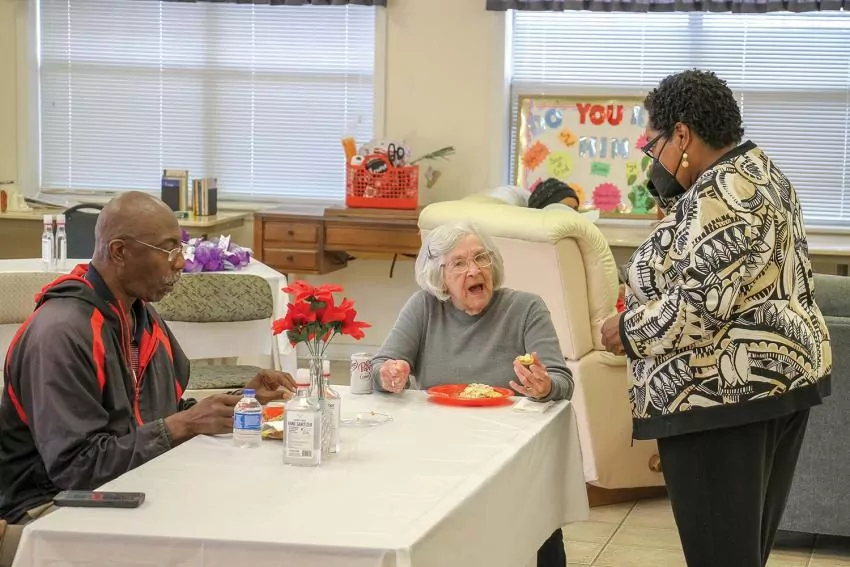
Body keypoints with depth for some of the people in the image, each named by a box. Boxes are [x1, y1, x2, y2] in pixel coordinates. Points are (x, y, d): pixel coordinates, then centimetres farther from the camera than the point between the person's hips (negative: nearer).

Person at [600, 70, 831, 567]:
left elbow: (701, 304, -24)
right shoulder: (761, 171, 13)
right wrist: (675, 195, 12)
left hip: (725, 392, -11)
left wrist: (629, 330, -11)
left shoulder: (720, 195, -19)